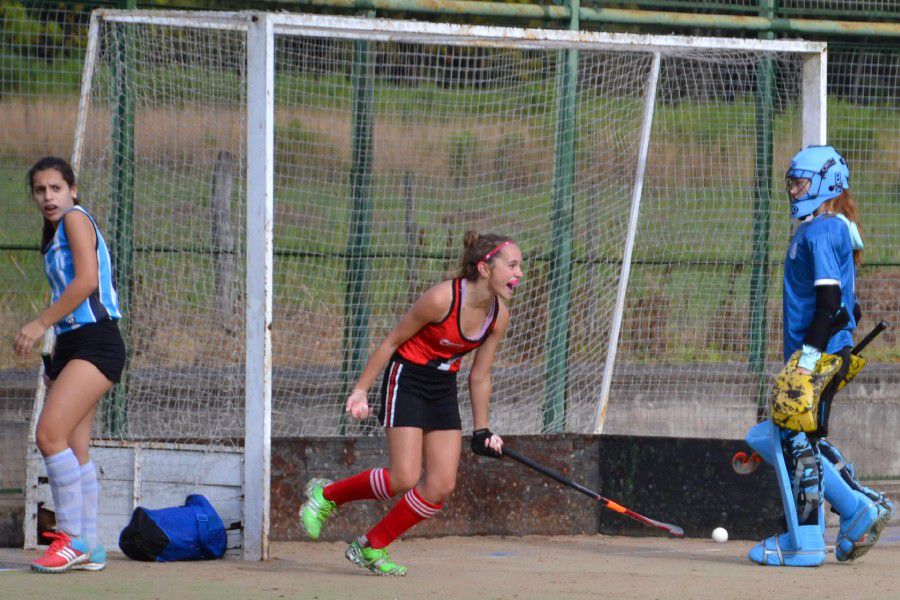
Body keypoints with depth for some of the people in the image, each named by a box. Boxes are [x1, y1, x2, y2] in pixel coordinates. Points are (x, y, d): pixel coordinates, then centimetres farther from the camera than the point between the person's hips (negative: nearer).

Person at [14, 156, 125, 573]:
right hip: (68, 345, 10)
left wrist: (40, 324, -17)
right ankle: (89, 549, 9)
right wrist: (53, 363, 18)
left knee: (51, 433, -20)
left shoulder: (76, 219, -6)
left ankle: (73, 539, -18)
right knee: (73, 451, 6)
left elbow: (87, 280, -18)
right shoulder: (53, 235, 20)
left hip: (95, 341, -10)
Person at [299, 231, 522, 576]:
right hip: (406, 379, -6)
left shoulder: (499, 316, -5)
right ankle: (327, 495, 9)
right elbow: (392, 342, -12)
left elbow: (480, 377, 7)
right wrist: (361, 389, -11)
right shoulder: (442, 299, -24)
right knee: (404, 479, -15)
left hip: (443, 390, 7)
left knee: (442, 486, -4)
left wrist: (482, 432, 9)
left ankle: (371, 548, 10)